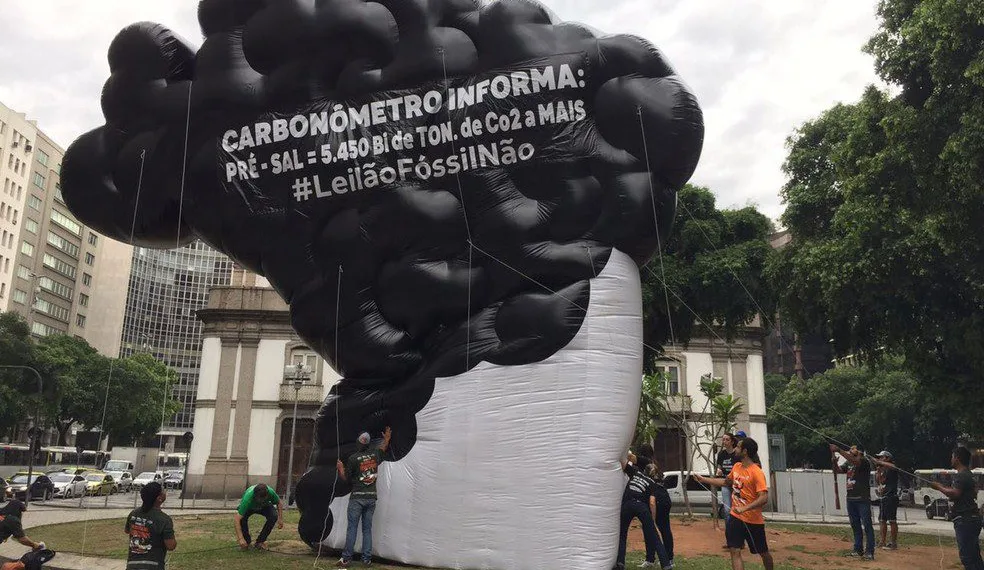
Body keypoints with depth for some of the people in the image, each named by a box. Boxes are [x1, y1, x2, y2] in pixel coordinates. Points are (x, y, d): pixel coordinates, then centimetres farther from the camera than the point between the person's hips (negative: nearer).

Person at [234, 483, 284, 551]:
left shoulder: (270, 492, -35)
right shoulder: (247, 498, -43)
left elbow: (279, 502, -12)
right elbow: (237, 519, -42)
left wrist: (280, 519, -14)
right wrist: (240, 539, -46)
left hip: (265, 506, 2)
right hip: (249, 507, -1)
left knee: (274, 516, -28)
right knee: (242, 518, -33)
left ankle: (260, 541, -8)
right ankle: (246, 541, -5)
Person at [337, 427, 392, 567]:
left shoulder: (353, 458, -9)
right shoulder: (375, 453, 3)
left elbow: (346, 477, 0)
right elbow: (383, 448, 27)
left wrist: (340, 468, 17)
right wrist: (387, 439, 44)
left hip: (357, 497, -4)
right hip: (371, 498, 4)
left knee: (352, 528, 0)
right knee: (367, 529, 9)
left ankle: (346, 558, 1)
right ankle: (367, 559, 8)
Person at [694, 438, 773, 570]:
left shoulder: (757, 473, -20)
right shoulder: (736, 467, 3)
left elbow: (764, 498, -28)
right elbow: (726, 481, 22)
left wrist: (744, 508, -35)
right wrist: (703, 479, 21)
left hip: (753, 521, -5)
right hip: (735, 517, 6)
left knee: (763, 553, 14)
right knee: (735, 552, -2)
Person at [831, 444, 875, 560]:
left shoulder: (864, 462, -9)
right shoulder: (849, 463, 17)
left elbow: (854, 460, -28)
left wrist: (838, 450, -29)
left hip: (863, 499, -8)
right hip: (850, 499, 8)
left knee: (867, 525, -5)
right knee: (855, 525, 12)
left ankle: (870, 551, -5)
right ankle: (858, 549, 19)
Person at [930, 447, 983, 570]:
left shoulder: (961, 475, -15)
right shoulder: (969, 475, 18)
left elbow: (955, 494, -27)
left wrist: (939, 487, -14)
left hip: (964, 520, -11)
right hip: (973, 518, 11)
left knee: (966, 556, -9)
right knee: (974, 556, 15)